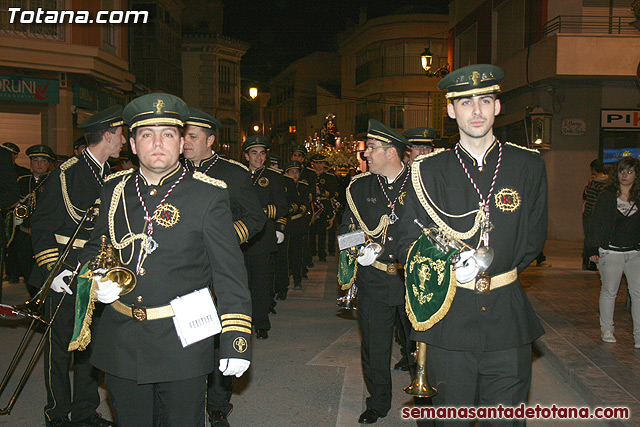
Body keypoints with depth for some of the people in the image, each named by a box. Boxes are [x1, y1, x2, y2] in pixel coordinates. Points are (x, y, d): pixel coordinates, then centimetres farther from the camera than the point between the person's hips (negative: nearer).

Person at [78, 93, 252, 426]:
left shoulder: (209, 195, -6)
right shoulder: (115, 189, 6)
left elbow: (229, 273, -8)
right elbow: (96, 245, 20)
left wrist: (235, 341, -11)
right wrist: (98, 279, -2)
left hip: (182, 345, -3)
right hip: (120, 344, 4)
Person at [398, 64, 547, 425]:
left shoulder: (528, 165, 5)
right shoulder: (430, 171, 3)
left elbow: (534, 238, 10)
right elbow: (411, 240, 4)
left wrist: (493, 270, 0)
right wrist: (450, 265, -12)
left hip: (508, 317, 1)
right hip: (449, 318, 0)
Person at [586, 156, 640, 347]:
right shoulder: (607, 196, 1)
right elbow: (595, 223, 2)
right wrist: (592, 249, -3)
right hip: (610, 252, -1)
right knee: (609, 291, 6)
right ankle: (607, 329, 21)